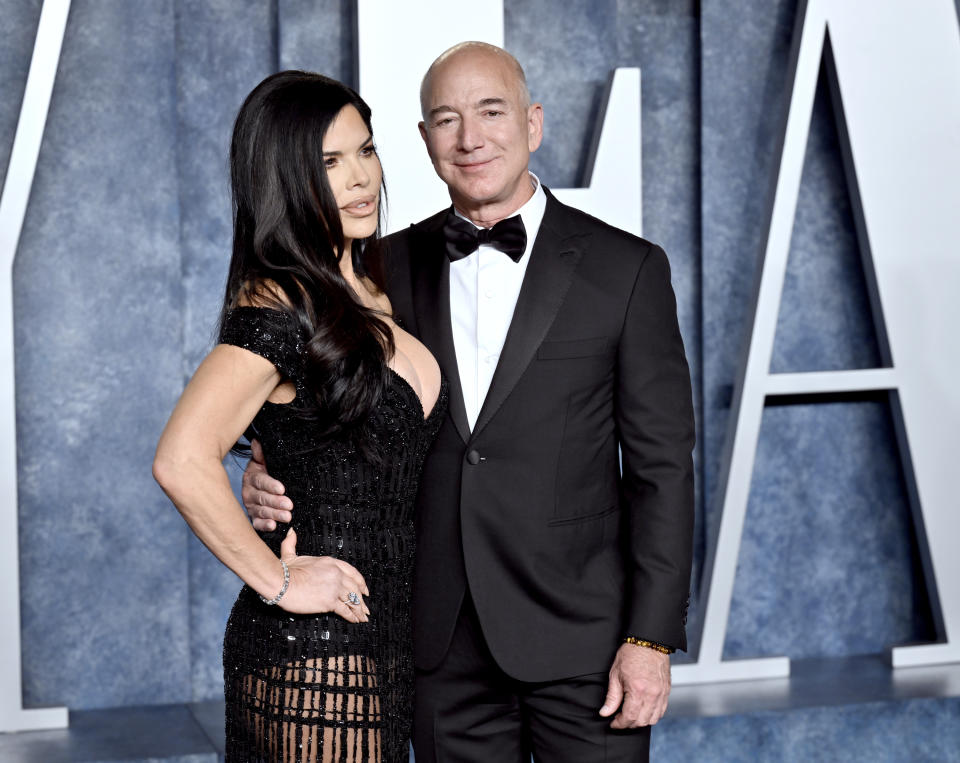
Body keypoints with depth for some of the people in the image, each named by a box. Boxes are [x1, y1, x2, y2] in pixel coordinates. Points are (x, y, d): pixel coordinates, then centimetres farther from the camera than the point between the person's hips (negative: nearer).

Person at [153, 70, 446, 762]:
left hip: (385, 646, 8)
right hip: (311, 657, -8)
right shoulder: (280, 310, -17)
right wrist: (276, 580, -20)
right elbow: (183, 460, -30)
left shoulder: (370, 295, 10)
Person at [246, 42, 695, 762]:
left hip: (581, 636, -3)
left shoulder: (625, 268, -3)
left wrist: (651, 638, -10)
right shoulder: (391, 267, 6)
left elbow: (661, 468, -4)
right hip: (442, 641, 3)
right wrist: (274, 474, -7)